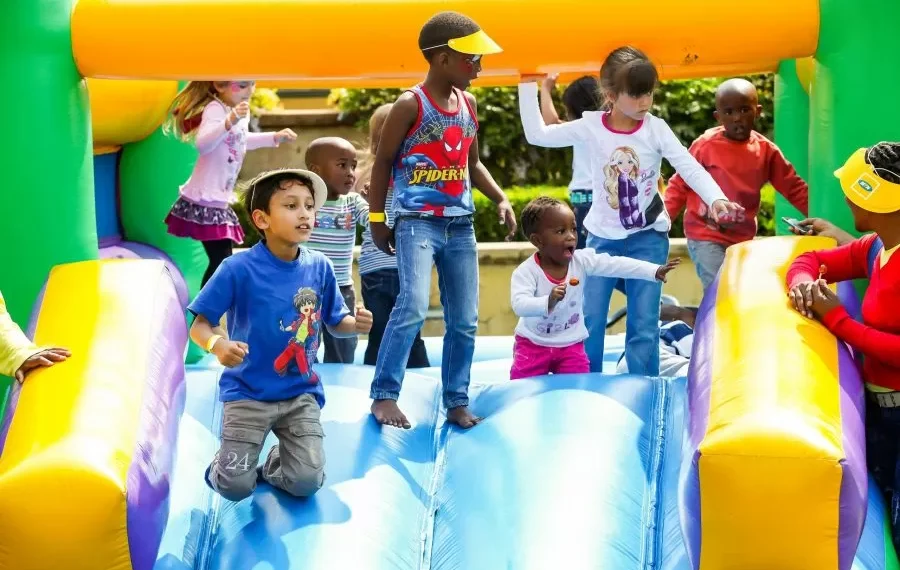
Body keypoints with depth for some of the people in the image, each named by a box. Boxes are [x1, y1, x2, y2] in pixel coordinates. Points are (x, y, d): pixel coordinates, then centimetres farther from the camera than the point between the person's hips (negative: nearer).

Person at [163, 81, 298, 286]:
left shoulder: (242, 111, 11)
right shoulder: (215, 109, -18)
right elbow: (202, 144, -37)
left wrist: (274, 138, 34)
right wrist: (229, 121, -49)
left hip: (219, 200, 10)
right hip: (205, 201, -10)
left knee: (223, 260, 12)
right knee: (221, 260, -13)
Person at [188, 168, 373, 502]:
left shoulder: (319, 267, -3)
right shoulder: (238, 269, -16)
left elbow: (335, 323, 8)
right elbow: (199, 326, -13)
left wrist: (356, 324, -16)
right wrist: (218, 344, -36)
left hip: (301, 394, 3)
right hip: (247, 394, -3)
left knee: (307, 483, -6)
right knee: (236, 488, -9)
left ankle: (275, 463, 29)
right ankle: (222, 463, 28)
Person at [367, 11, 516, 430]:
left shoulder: (468, 104, 10)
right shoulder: (410, 104, -9)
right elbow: (383, 162, -2)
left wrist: (500, 199, 9)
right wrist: (376, 218, -1)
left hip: (460, 224, 7)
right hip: (417, 221, -7)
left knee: (464, 320, 6)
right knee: (413, 306, -22)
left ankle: (457, 403, 15)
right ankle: (384, 396, -15)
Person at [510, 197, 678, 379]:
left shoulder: (581, 260, -10)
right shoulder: (526, 271, -21)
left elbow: (617, 264, -14)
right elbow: (519, 305, -34)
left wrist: (655, 271, -24)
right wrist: (548, 302, -53)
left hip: (571, 345, 3)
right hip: (533, 344, -3)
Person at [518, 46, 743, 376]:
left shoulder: (656, 129, -9)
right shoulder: (591, 127, -7)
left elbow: (690, 167, -15)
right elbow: (536, 134, -3)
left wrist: (715, 199, -32)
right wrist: (528, 86, -7)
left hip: (648, 237, -1)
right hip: (602, 237, 1)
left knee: (644, 325, -1)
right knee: (590, 321, 6)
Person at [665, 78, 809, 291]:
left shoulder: (766, 151, -1)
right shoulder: (705, 145, -10)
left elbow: (794, 188, 5)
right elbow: (680, 185, -3)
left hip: (743, 238, 5)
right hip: (705, 236, -4)